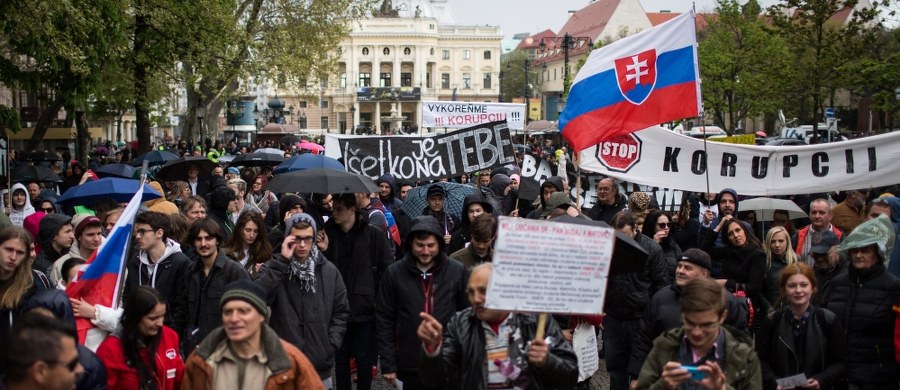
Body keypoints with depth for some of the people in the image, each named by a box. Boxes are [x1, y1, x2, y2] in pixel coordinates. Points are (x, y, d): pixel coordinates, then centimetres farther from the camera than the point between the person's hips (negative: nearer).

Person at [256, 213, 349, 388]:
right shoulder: (275, 267, -1)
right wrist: (282, 261, -20)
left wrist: (331, 344, -3)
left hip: (320, 366, 2)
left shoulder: (329, 270, 5)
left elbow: (341, 312, 10)